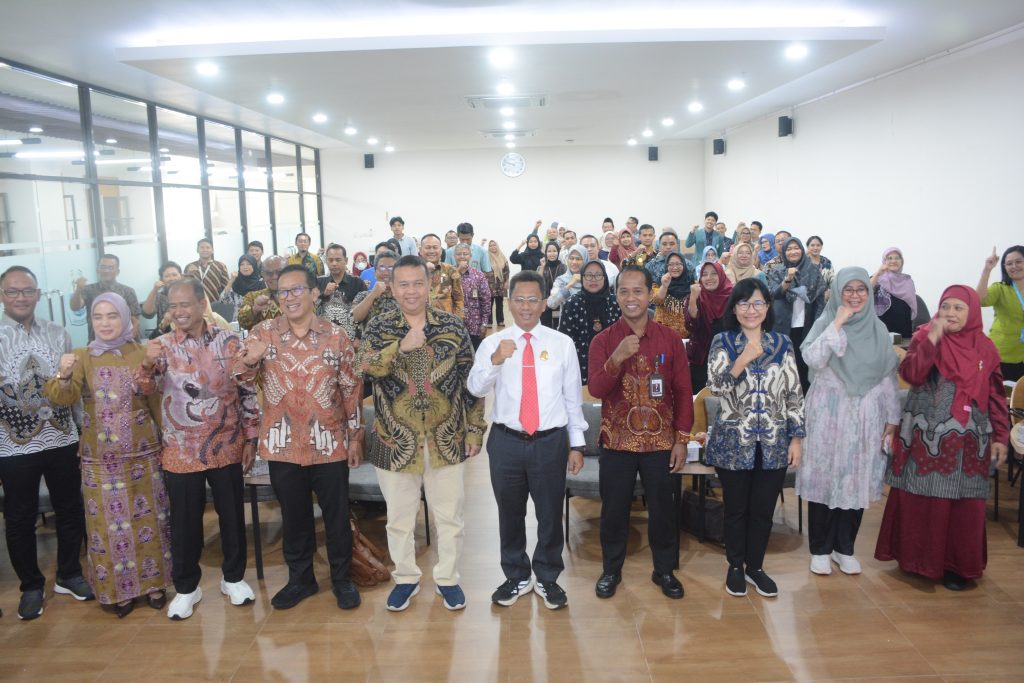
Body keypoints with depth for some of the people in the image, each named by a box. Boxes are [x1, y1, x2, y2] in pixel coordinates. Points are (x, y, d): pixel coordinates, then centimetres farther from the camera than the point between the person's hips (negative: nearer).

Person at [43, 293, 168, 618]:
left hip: (141, 452, 0)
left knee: (147, 518, 9)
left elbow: (156, 402, 4)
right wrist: (62, 375, -35)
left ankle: (152, 582, 23)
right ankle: (118, 588, 20)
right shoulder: (82, 357, 0)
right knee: (109, 522, 6)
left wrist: (165, 441, 3)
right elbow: (63, 398, -14)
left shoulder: (142, 354, 0)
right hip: (100, 457, 0)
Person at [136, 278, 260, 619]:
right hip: (181, 451, 0)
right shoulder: (162, 345, -1)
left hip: (226, 447, 0)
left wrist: (250, 437, 0)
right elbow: (145, 390, -10)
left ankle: (234, 577, 30)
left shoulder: (229, 341, -3)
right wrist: (148, 364, -30)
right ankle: (186, 587, 28)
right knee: (185, 522, 11)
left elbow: (248, 390, 2)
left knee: (232, 515, 11)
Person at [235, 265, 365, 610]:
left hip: (329, 444, -1)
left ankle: (342, 578, 27)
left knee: (336, 515, 10)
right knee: (294, 516, 15)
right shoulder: (263, 332, 0)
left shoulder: (336, 336, -2)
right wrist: (250, 360, -30)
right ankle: (300, 578, 32)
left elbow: (351, 389, 2)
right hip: (283, 444, 1)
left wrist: (355, 437, 1)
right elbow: (242, 377, -7)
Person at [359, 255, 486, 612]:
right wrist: (401, 346, -35)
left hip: (446, 439, 0)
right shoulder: (378, 327, -1)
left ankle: (447, 577, 33)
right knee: (399, 517, 15)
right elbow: (368, 367, -20)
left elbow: (470, 379, 1)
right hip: (396, 441, 0)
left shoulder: (453, 325, -1)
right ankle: (405, 577, 36)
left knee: (449, 515, 13)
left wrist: (475, 429, -1)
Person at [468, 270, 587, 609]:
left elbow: (573, 396, 4)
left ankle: (547, 579, 33)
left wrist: (577, 444, 4)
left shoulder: (562, 343, 1)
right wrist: (495, 360, -29)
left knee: (550, 514, 11)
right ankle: (516, 577, 35)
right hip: (506, 441, 1)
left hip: (551, 441, 0)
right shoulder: (493, 343, 1)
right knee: (510, 513, 15)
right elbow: (475, 388, -12)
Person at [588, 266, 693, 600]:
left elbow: (683, 391, 2)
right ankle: (611, 570, 28)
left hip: (660, 441, 0)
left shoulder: (670, 339, 0)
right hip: (617, 441, 0)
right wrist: (616, 359, -29)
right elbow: (595, 389, -13)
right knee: (614, 509, 10)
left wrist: (682, 439, -1)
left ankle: (665, 569, 30)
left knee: (662, 507, 11)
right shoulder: (603, 340, -2)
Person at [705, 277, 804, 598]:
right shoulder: (722, 342, -2)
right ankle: (735, 566, 28)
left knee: (764, 509, 11)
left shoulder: (782, 343, 4)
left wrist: (796, 438, 1)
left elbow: (794, 394, 5)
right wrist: (743, 359, -24)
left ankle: (755, 567, 29)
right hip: (733, 442, -2)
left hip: (774, 443, 2)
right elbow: (715, 385, -13)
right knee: (736, 508, 10)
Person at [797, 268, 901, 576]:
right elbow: (812, 359, -19)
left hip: (865, 415, 3)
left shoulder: (878, 329, 7)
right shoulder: (825, 323, -1)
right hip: (828, 412, -2)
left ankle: (844, 547, 22)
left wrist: (892, 418, 5)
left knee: (856, 481, 7)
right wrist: (837, 324, -18)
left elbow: (889, 376, 8)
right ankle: (820, 549, 14)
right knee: (825, 478, 1)